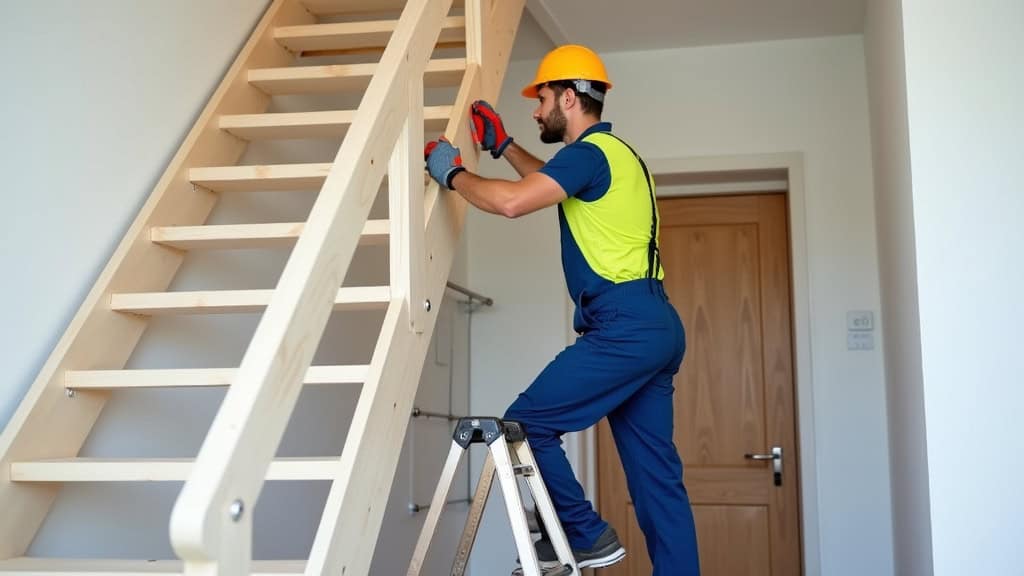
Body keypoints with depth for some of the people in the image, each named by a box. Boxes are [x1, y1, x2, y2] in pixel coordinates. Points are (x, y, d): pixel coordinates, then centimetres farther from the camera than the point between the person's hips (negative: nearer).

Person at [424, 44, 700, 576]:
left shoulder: (591, 152, -8)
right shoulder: (613, 154, 23)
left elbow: (511, 202, -20)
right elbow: (552, 184, 41)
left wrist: (453, 173, -4)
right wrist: (502, 147, 36)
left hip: (624, 326, -10)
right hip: (653, 327, 10)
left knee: (525, 424, -5)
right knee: (657, 475, 8)